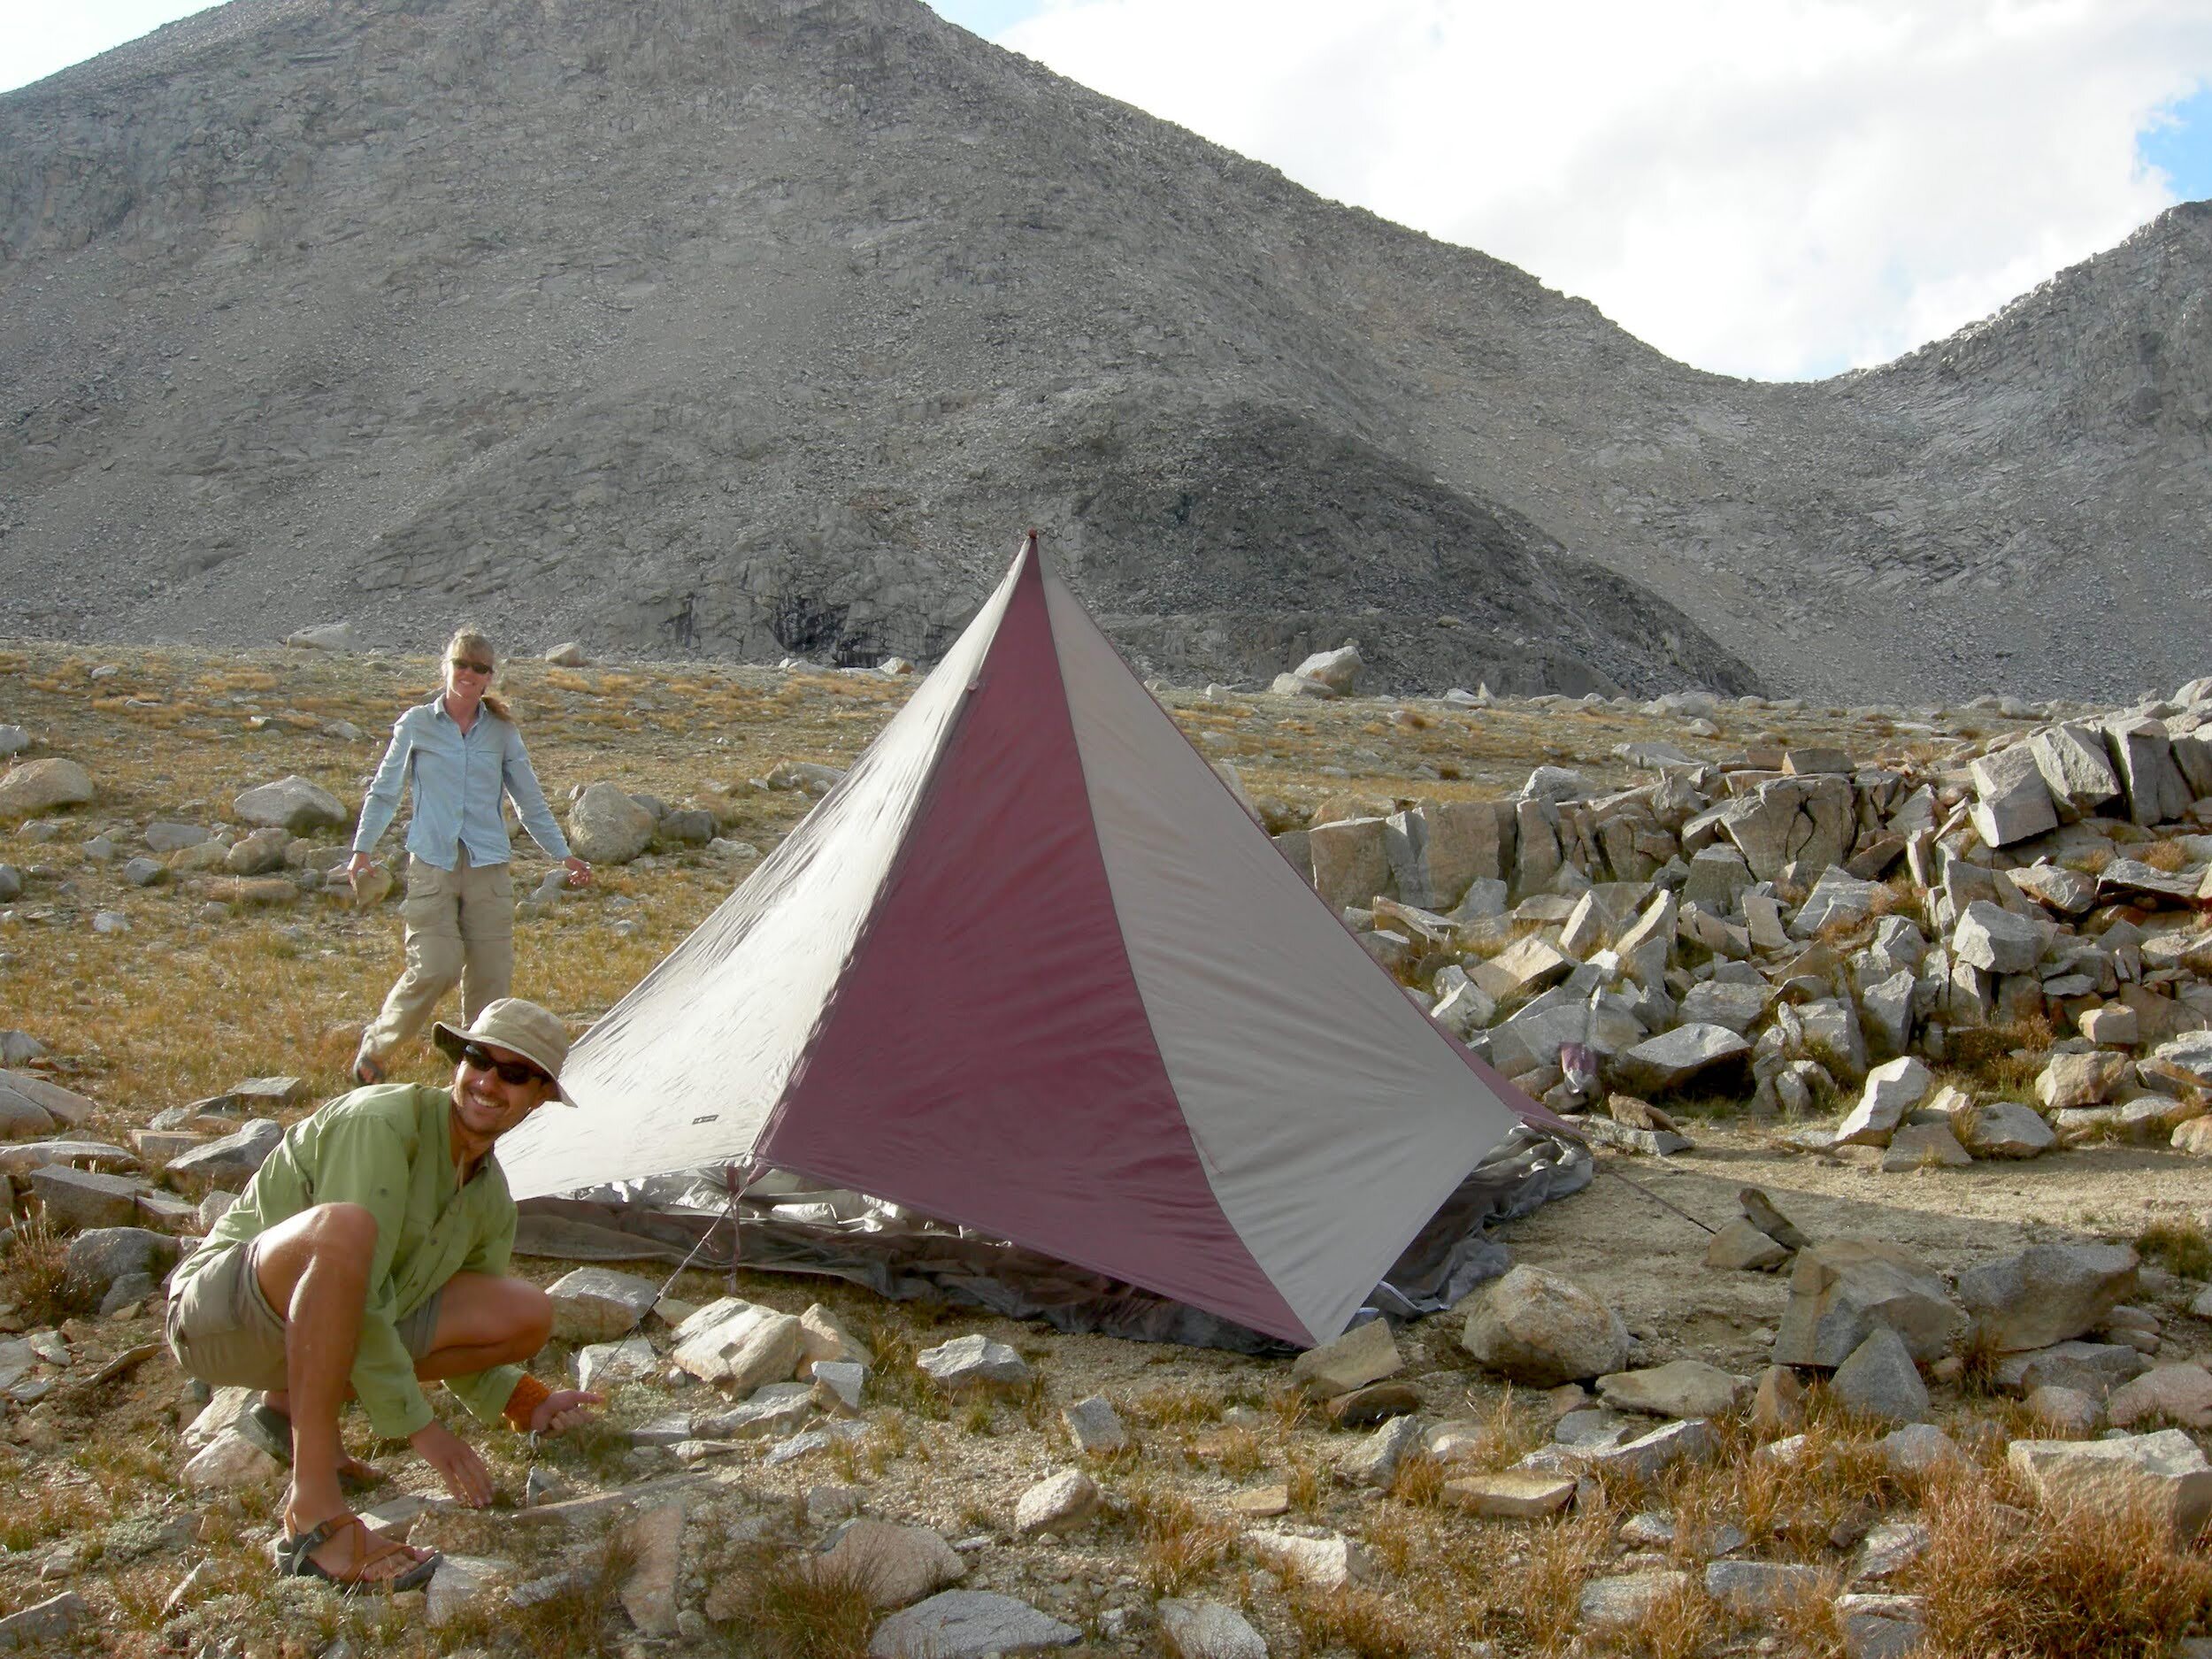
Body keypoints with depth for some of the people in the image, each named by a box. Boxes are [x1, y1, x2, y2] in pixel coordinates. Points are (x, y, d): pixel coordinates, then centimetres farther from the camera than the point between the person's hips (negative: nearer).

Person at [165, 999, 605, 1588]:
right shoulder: (382, 1121, -21)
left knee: (526, 1315, -4)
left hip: (332, 1333, 8)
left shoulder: (492, 1198, 3)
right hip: (221, 1311, -8)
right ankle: (314, 1514, -36)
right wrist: (418, 1425, -25)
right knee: (343, 1228, -39)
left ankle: (292, 1406, 5)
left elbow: (452, 1336, 15)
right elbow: (353, 1296, -27)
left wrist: (526, 1403, -3)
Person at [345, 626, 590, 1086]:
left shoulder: (502, 732, 8)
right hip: (431, 864, -2)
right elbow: (384, 792, 9)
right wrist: (362, 849, 0)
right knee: (434, 968, -13)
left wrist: (563, 854, 11)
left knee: (491, 974, -1)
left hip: (488, 866, 2)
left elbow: (531, 802, 15)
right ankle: (376, 1044, 11)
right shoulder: (416, 725, 4)